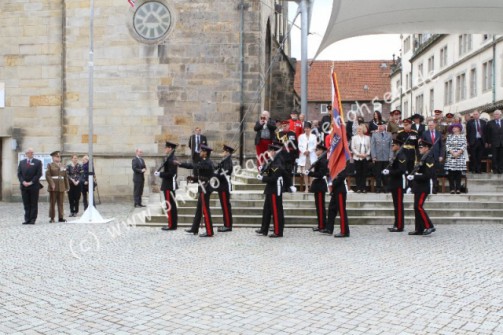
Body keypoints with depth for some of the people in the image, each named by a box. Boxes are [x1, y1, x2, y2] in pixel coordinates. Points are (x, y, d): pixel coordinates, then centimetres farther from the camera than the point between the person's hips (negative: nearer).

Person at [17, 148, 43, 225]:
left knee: (34, 204, 0)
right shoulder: (22, 162, 14)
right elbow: (19, 174, 9)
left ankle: (32, 219, 3)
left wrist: (31, 182, -12)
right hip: (24, 186, 3)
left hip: (34, 186, -3)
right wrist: (23, 182, -8)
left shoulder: (38, 162, 3)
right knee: (26, 204, 4)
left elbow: (39, 174, -4)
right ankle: (27, 219, 7)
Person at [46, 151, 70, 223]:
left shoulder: (63, 166, 16)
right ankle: (52, 218, 3)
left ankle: (61, 217, 7)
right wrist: (52, 184, -17)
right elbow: (47, 175, -7)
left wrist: (67, 187, 11)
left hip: (61, 187, 4)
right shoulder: (50, 165, 3)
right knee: (52, 203, 0)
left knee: (61, 203, 4)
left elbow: (65, 177, 16)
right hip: (53, 188, -4)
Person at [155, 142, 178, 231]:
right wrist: (159, 173, 8)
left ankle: (172, 225, -1)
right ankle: (173, 224, 20)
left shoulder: (171, 160, -17)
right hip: (169, 185, 10)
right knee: (172, 206, 13)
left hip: (169, 186, -10)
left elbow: (171, 173, -22)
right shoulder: (170, 158, 14)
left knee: (170, 206, -5)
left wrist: (160, 174, -16)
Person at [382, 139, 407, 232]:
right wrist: (387, 170, 4)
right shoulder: (395, 156, 16)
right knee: (396, 205, 12)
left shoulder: (401, 156, -14)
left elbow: (401, 170, -22)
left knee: (399, 205, -6)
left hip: (399, 184, -10)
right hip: (395, 184, 10)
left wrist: (389, 172, -20)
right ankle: (397, 224, 17)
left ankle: (399, 226, -3)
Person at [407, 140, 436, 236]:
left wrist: (414, 177, -20)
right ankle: (419, 229, 14)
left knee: (419, 206, -13)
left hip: (423, 188, -10)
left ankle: (429, 226, -7)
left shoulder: (429, 158, -14)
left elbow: (428, 175, -21)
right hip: (419, 187, 10)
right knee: (417, 207, 9)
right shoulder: (423, 158, 15)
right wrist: (411, 175, 5)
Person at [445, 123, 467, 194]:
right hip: (450, 157, 1)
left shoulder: (462, 136, 10)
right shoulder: (449, 136, 12)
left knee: (458, 172, -4)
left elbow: (464, 146, 0)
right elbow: (447, 145, 2)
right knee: (451, 173, -5)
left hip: (460, 157, -1)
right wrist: (452, 153, -11)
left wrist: (458, 153, -12)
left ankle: (458, 188, -2)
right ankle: (452, 188, -4)